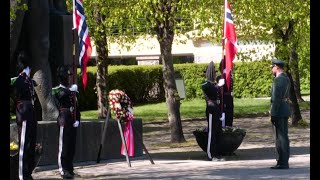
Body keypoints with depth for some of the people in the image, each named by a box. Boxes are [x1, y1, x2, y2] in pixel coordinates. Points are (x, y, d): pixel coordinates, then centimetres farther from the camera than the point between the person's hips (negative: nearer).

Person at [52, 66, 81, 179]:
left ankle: (70, 169, 16)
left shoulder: (72, 91, 17)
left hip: (73, 122, 6)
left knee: (72, 146, 9)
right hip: (64, 120, -6)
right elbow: (60, 95, -24)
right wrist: (71, 91, -34)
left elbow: (76, 107, 16)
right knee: (63, 146, -7)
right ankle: (63, 170, -7)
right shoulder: (57, 90, 0)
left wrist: (77, 120, 5)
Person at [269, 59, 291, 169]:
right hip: (285, 111, 10)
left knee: (281, 137, -7)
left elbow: (276, 98, -20)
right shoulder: (286, 78, 15)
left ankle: (283, 163, -6)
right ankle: (284, 162, 17)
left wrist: (273, 114, -18)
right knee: (283, 136, 12)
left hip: (279, 111, -10)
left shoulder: (278, 80, -16)